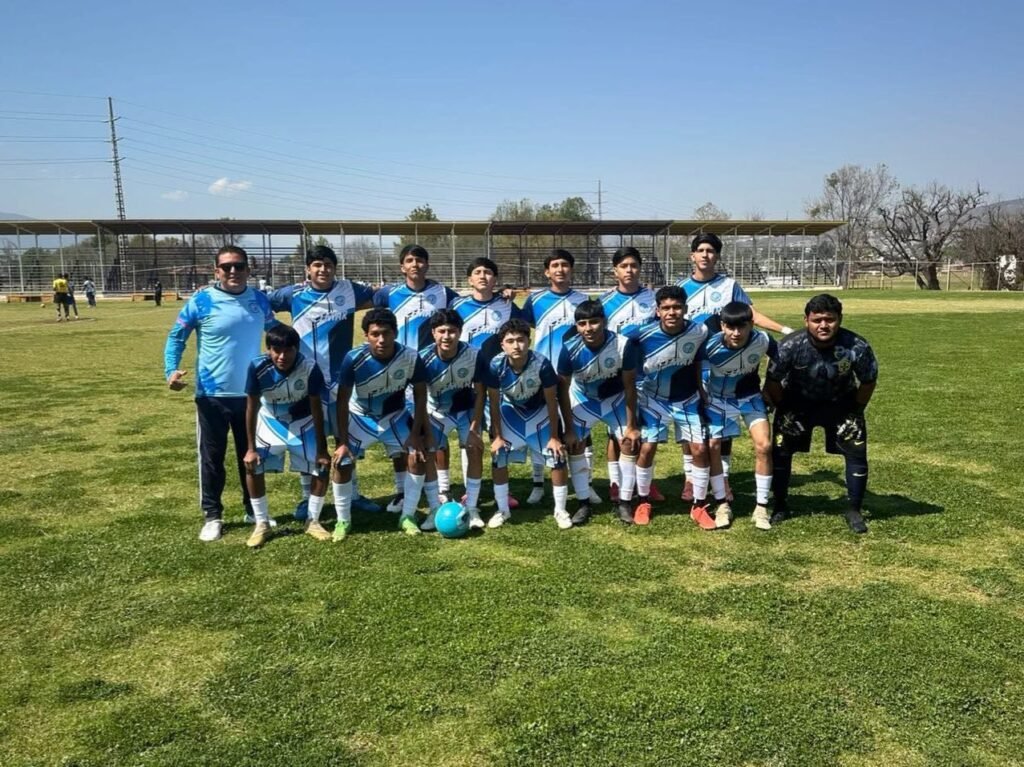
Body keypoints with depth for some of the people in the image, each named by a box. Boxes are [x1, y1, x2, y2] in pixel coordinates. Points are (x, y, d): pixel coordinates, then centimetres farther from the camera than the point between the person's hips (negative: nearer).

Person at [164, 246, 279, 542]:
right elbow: (176, 336, -3)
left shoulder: (259, 300, 2)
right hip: (212, 395, -3)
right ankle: (212, 515, 19)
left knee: (251, 455, 15)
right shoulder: (201, 301, -10)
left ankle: (254, 509, 30)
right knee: (211, 457, 6)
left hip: (251, 393, 3)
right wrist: (171, 369, -17)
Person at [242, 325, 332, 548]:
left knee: (322, 466, -8)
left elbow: (316, 409, -20)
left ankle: (313, 521, 12)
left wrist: (322, 450, -17)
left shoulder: (310, 368, -31)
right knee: (252, 467, -11)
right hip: (270, 422, 0)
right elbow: (252, 408, -17)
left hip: (303, 423, 0)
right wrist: (251, 448, -15)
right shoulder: (258, 367, -29)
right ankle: (262, 524, 7)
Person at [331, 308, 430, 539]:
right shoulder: (354, 359, -30)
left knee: (418, 456, -11)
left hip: (395, 415, 1)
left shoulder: (411, 358, -26)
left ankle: (407, 516, 7)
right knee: (341, 462, -12)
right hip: (360, 417, -1)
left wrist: (415, 433, -16)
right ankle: (343, 520, 10)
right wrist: (342, 441, -20)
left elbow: (420, 395, -11)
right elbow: (342, 401, -19)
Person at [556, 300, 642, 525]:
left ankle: (624, 502, 7)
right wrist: (568, 427, -14)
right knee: (573, 446, -6)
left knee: (630, 444, -7)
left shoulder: (624, 345, -32)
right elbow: (563, 388, -16)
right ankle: (584, 503, 8)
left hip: (615, 398, 0)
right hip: (583, 399, 0)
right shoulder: (570, 349, -30)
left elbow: (629, 386, -19)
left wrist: (632, 425, -15)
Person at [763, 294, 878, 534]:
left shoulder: (857, 347, -30)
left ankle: (854, 511, 14)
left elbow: (869, 381, -10)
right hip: (797, 402, 0)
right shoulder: (790, 346, -32)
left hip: (841, 403, 1)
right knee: (780, 450, -2)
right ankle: (780, 507, 17)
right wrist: (783, 409, -5)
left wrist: (856, 410, -4)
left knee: (857, 452, -4)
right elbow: (773, 381, -15)